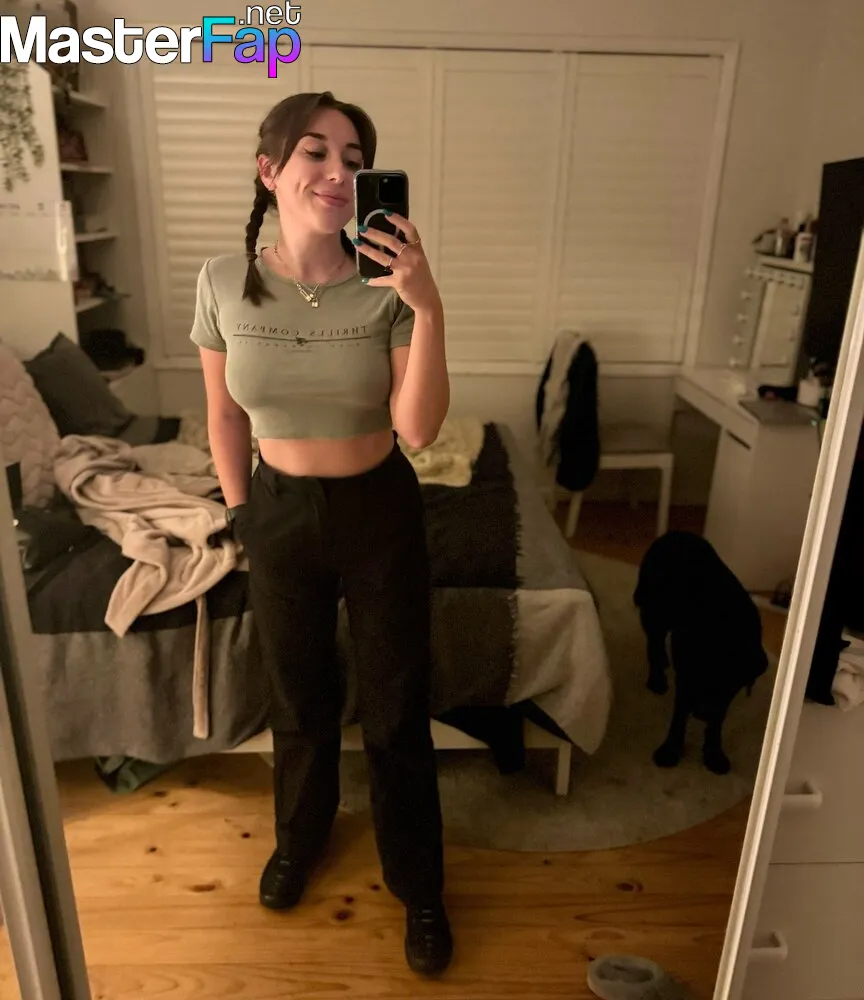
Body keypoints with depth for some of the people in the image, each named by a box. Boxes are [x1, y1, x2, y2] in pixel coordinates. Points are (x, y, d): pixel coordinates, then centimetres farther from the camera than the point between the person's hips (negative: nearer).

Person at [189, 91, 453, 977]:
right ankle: (301, 834, 53)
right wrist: (242, 517, 8)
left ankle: (418, 885, 37)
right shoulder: (224, 281, -9)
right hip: (280, 513, 2)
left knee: (396, 712, 11)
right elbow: (225, 415, 2)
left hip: (380, 513, -1)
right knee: (299, 701, 21)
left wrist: (427, 309, -31)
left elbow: (417, 428, -20)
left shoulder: (388, 283, -14)